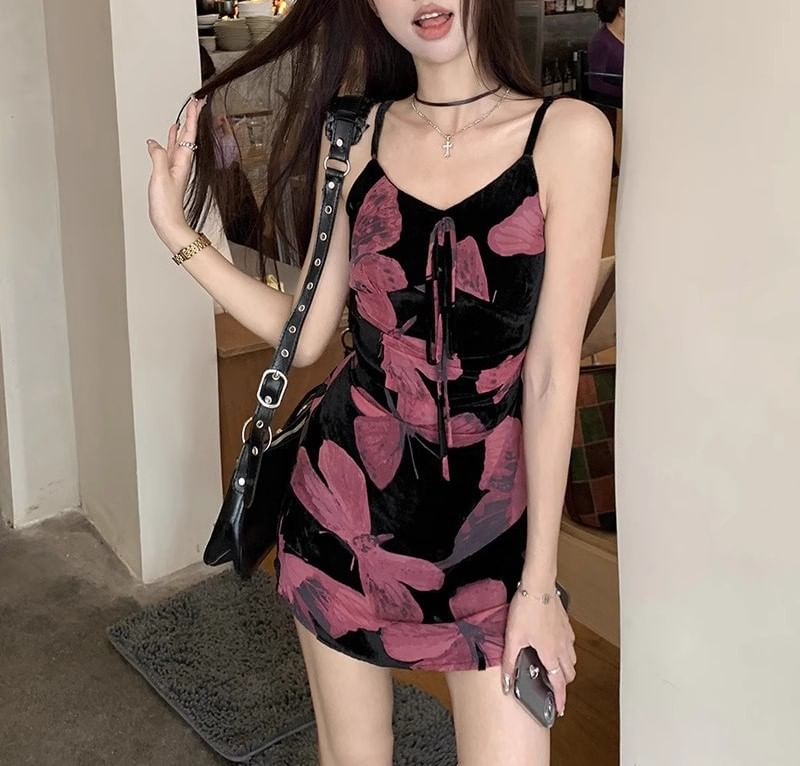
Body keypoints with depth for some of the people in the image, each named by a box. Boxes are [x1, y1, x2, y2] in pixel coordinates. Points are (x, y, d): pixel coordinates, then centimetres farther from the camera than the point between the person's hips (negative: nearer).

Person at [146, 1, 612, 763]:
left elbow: (551, 371, -10)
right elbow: (306, 334, 6)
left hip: (489, 515, -2)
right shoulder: (354, 138, 2)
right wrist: (176, 230, 1)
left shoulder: (567, 134, -9)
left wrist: (539, 581, -8)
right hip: (349, 495, 3)